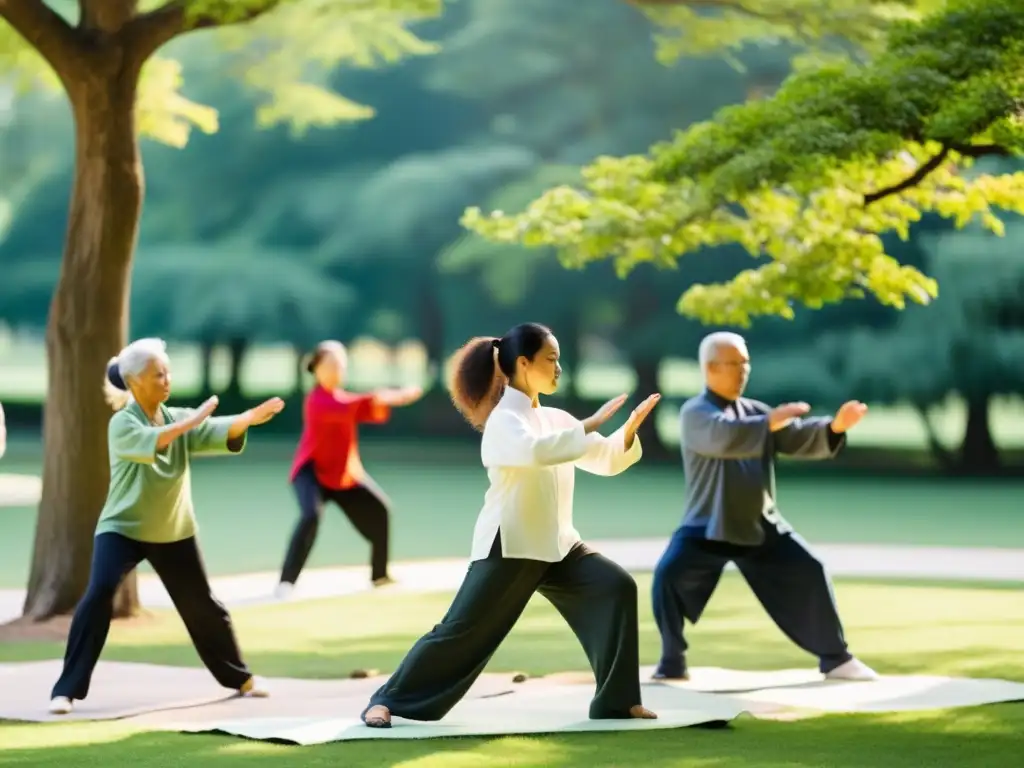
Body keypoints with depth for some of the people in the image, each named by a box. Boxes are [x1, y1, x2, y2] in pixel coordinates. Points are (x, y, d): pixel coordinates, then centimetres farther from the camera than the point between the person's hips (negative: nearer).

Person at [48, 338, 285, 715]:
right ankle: (67, 690, -19)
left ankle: (240, 678, 35)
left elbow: (220, 432, -18)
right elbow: (152, 442, -37)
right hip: (122, 528, -5)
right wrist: (192, 420, -46)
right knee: (98, 597, -24)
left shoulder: (179, 418, -1)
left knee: (202, 606, 14)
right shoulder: (122, 423, -15)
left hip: (173, 532, 5)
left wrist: (251, 417, -37)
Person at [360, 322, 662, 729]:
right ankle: (386, 700, 4)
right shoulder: (504, 420, -13)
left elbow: (606, 461, 12)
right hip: (509, 545, -7)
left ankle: (615, 699, -4)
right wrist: (590, 425, -30)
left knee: (615, 587, -10)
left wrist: (631, 426, -6)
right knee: (463, 629, -8)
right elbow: (536, 451, -36)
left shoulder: (554, 419, 11)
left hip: (555, 543, 7)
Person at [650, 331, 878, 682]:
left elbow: (800, 439, -2)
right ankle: (672, 663, -7)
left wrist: (835, 426, -20)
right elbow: (723, 436, -33)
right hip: (707, 527, -5)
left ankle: (835, 658, 14)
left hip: (759, 525, 5)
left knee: (809, 574, -2)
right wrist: (771, 421, -39)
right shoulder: (696, 413, -10)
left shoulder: (756, 411, 9)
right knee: (669, 576, -24)